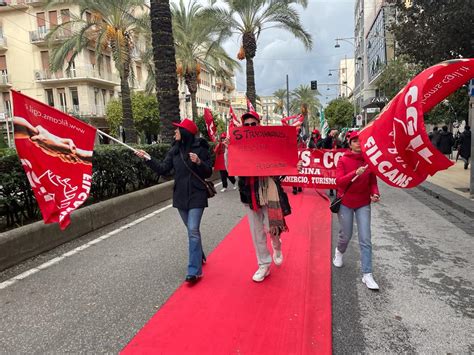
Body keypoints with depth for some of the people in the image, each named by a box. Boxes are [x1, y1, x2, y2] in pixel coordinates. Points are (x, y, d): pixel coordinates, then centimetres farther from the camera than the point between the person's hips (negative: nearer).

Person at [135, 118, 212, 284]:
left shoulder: (200, 148, -9)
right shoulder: (175, 150, 6)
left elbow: (208, 172, -6)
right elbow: (163, 169, 3)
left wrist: (199, 162, -24)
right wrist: (147, 159, -6)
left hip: (196, 195, -5)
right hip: (180, 196, 6)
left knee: (193, 230, -11)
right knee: (191, 230, 16)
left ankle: (194, 271, -7)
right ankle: (199, 256, 37)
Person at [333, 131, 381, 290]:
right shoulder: (343, 160, -8)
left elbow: (373, 181, 3)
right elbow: (339, 181, -18)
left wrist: (375, 193, -17)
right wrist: (355, 173, -32)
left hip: (363, 204, 2)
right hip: (345, 203, -1)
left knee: (365, 239, -4)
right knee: (346, 235, 11)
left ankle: (367, 274, 2)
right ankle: (339, 252, 46)